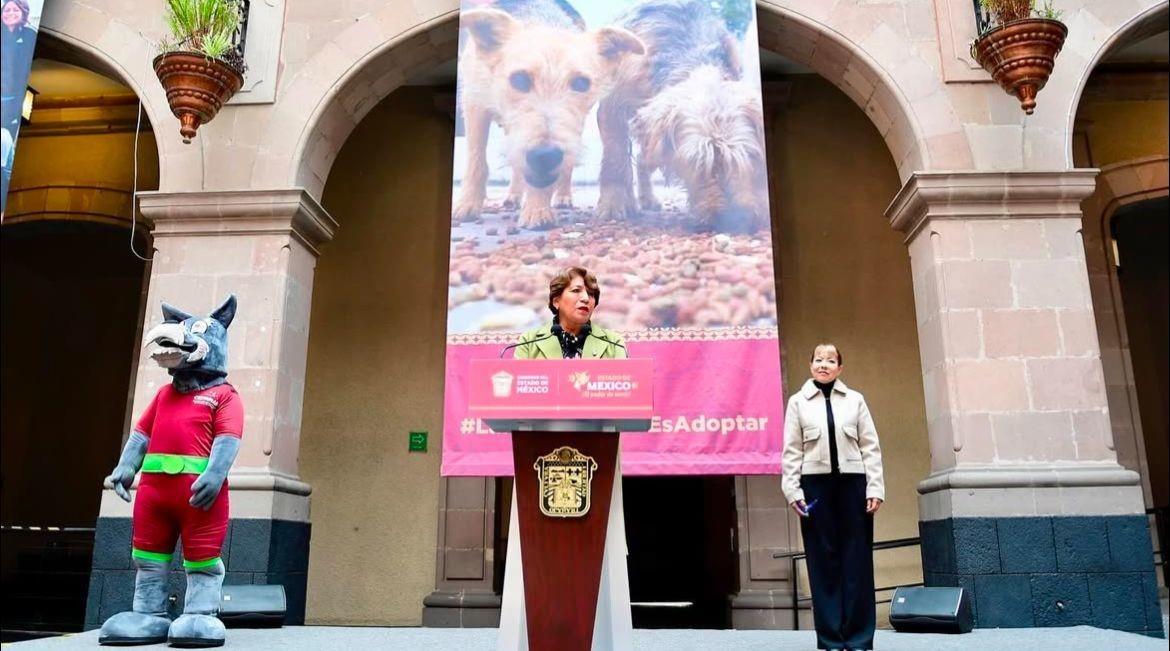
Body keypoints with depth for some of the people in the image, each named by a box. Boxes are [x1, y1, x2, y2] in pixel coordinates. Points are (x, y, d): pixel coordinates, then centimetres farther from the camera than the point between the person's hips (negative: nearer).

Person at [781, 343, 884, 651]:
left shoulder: (855, 400, 8)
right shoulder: (798, 402, 6)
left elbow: (870, 446, 5)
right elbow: (792, 451, 3)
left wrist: (875, 487, -3)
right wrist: (793, 490, -5)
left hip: (852, 482, 1)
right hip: (815, 485, -1)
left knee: (857, 559, 2)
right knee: (824, 559, 3)